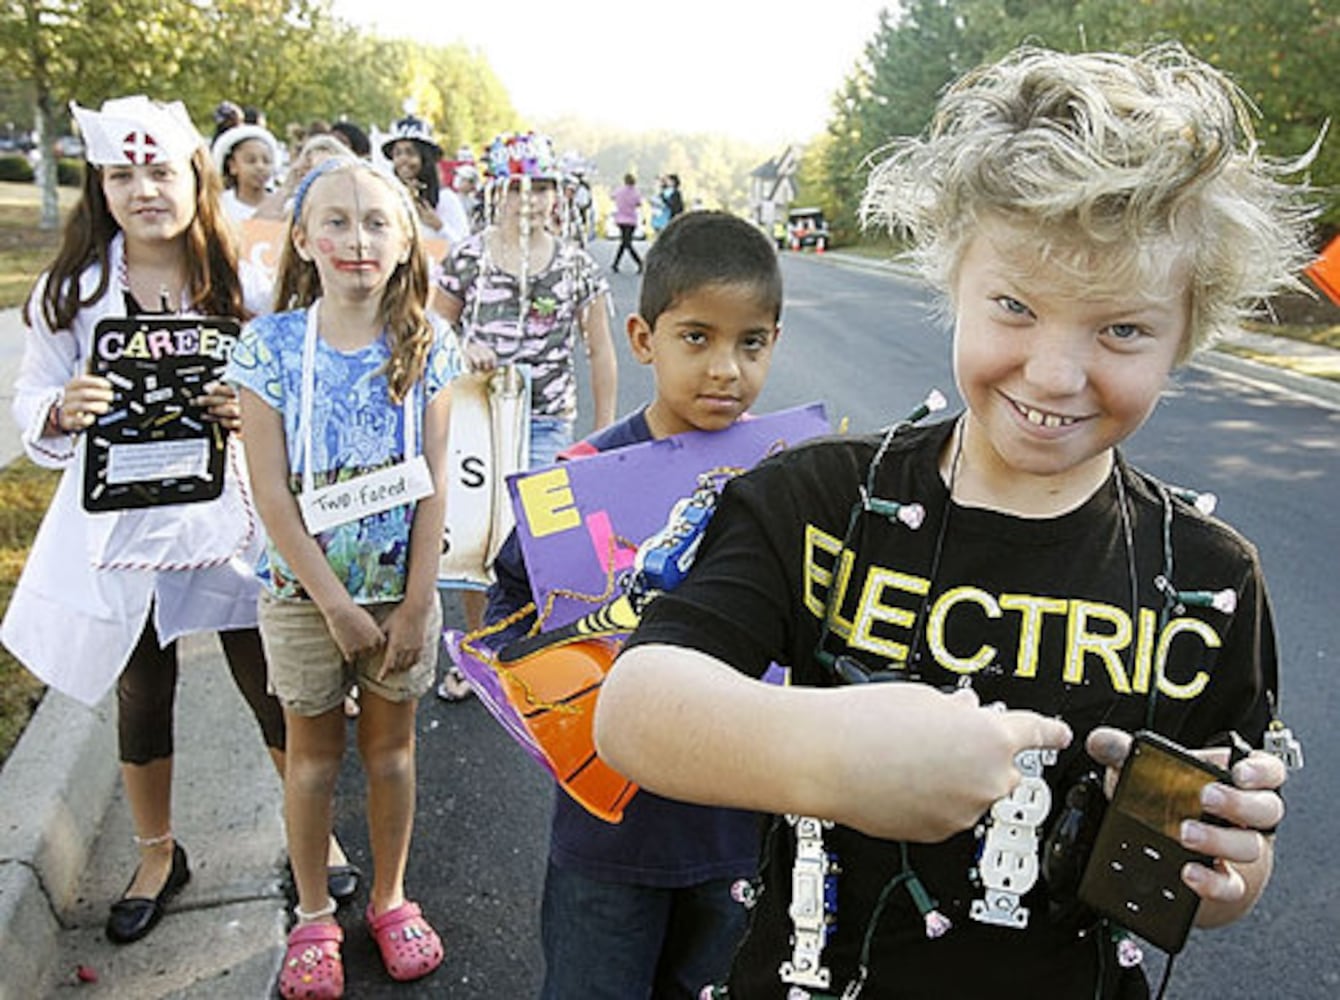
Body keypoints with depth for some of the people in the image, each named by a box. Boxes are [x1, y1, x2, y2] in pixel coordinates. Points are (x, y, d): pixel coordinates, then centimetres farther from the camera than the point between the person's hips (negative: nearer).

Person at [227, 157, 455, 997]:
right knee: (314, 752, 14)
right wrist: (336, 603, -13)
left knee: (392, 745, 15)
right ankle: (314, 915, 33)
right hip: (305, 591, -1)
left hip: (401, 588, 1)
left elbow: (432, 485, -5)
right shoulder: (271, 345, -10)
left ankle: (390, 897, 36)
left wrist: (415, 603, -9)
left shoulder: (425, 347, -5)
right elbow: (272, 493, -11)